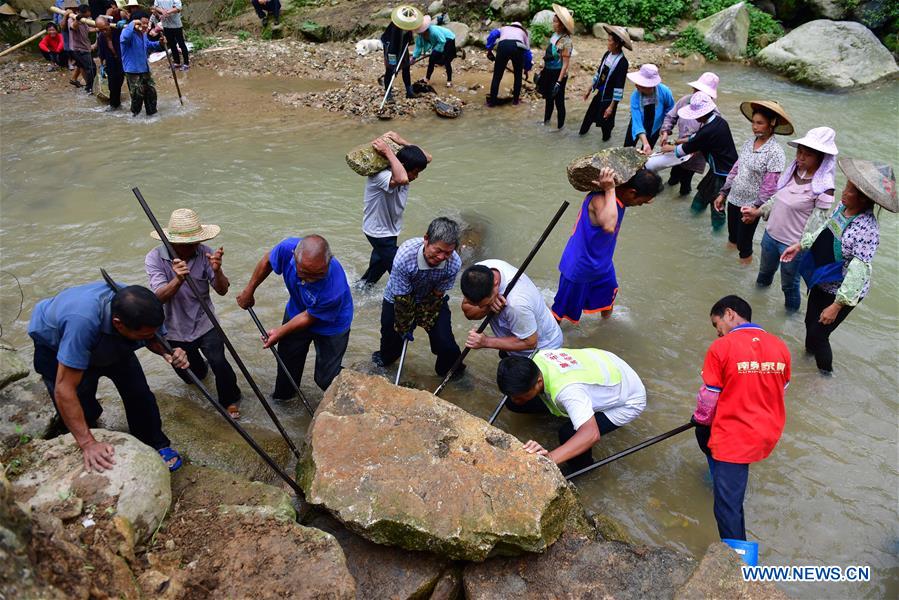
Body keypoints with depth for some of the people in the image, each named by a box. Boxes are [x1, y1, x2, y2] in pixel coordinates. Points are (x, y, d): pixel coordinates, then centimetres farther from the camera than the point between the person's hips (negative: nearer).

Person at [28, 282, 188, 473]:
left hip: (108, 344, 4)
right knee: (83, 411, -9)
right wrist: (88, 444, -41)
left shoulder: (137, 308, -31)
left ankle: (156, 445, 22)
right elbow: (64, 389, -42)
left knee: (139, 393, 0)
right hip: (55, 346, -4)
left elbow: (153, 339, -6)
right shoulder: (82, 320, -48)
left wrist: (167, 353, -30)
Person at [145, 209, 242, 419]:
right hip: (175, 329, 1)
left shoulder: (205, 252, -15)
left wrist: (217, 271, -37)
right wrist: (178, 280, -47)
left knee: (219, 362, -20)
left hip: (205, 323, -1)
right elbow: (160, 297, -27)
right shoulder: (154, 258, -17)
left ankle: (230, 400, 8)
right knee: (189, 375, 18)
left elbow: (222, 290, -16)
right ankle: (199, 369, 56)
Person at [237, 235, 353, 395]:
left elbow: (309, 318, -25)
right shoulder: (287, 248, -35)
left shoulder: (335, 288, -45)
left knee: (326, 378, 0)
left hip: (331, 325, -5)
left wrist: (280, 332, -12)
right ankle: (283, 394, 54)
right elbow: (267, 261, -8)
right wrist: (248, 291, 2)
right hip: (297, 310, 5)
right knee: (287, 358, 23)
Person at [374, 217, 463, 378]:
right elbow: (402, 298, -26)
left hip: (433, 299, 1)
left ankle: (450, 371, 25)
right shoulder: (404, 256, -39)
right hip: (397, 298, -1)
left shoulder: (454, 264, -32)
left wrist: (425, 323, -10)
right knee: (391, 338, 11)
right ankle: (386, 357, 50)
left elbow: (436, 296, -17)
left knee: (445, 344, -9)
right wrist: (404, 327, -14)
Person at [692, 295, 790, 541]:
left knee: (728, 506, 7)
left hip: (734, 438, -7)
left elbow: (709, 396, -7)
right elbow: (780, 390, 13)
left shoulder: (720, 348, -16)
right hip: (769, 434, 7)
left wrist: (701, 419, 15)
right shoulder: (780, 346, 0)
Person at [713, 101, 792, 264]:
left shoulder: (775, 153, -20)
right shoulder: (749, 142, 0)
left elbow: (770, 186, -20)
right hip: (734, 199, 5)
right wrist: (723, 193, 6)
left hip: (751, 205, -5)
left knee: (744, 241, 11)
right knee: (732, 234, 23)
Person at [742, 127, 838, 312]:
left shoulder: (823, 186, -23)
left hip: (793, 245, -6)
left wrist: (801, 248, -20)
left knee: (789, 283, 16)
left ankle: (792, 308, 44)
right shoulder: (792, 171, -4)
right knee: (765, 269, 32)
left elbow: (817, 224, -20)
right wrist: (758, 212, 6)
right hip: (771, 234, 6)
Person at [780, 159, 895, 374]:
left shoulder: (867, 229, -32)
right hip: (821, 282, 7)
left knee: (818, 334, 6)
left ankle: (824, 372, 32)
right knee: (810, 321, 24)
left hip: (841, 291, -7)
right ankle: (810, 350, 54)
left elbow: (858, 271, -30)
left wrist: (837, 305, -27)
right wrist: (800, 245, 10)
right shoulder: (843, 206, -9)